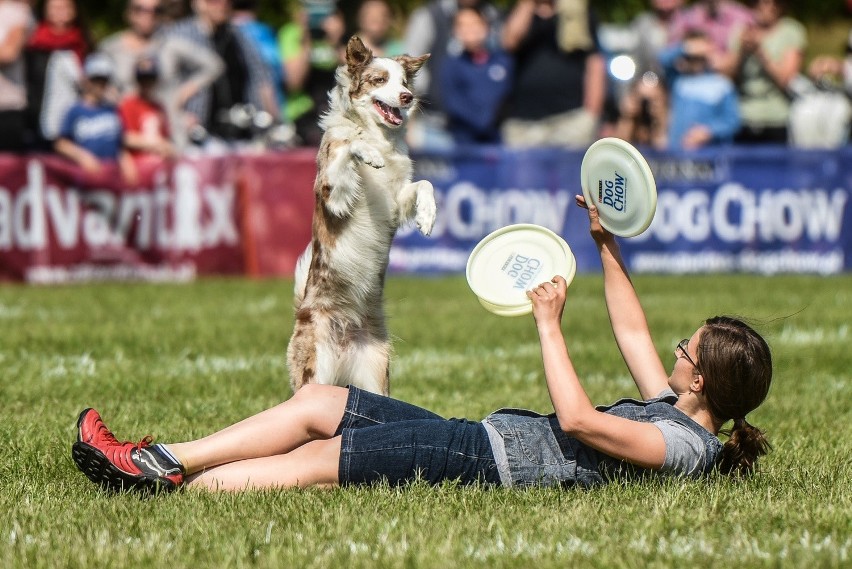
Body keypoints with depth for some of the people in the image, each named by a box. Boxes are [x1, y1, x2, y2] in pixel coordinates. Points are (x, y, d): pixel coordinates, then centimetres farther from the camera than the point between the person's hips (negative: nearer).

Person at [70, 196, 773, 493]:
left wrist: (549, 324, -19)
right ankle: (162, 461, -1)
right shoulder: (674, 412, 15)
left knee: (316, 462, -16)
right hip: (485, 438, 10)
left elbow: (578, 421, -27)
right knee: (318, 401, 4)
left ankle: (168, 487, -17)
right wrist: (608, 245, 22)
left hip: (492, 459, -10)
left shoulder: (687, 446, -15)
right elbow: (633, 334, 28)